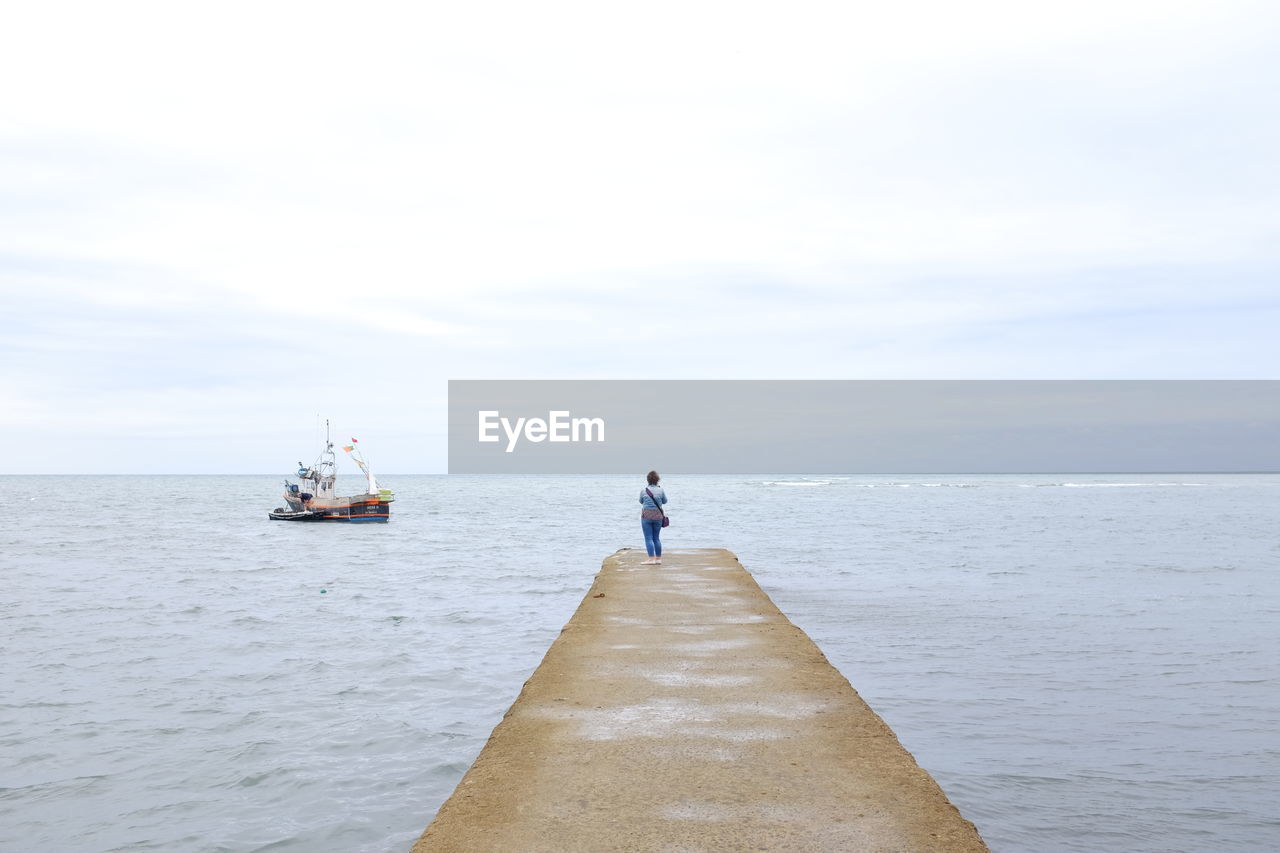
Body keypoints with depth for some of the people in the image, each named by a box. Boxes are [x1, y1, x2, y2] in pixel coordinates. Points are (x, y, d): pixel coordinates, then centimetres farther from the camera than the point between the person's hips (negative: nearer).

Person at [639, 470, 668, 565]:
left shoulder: (643, 490, -6)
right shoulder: (660, 490, -4)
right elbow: (665, 501, 9)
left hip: (646, 515, -2)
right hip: (658, 515, 2)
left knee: (648, 538, -2)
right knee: (656, 538, 12)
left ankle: (651, 558, -9)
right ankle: (658, 558, 16)